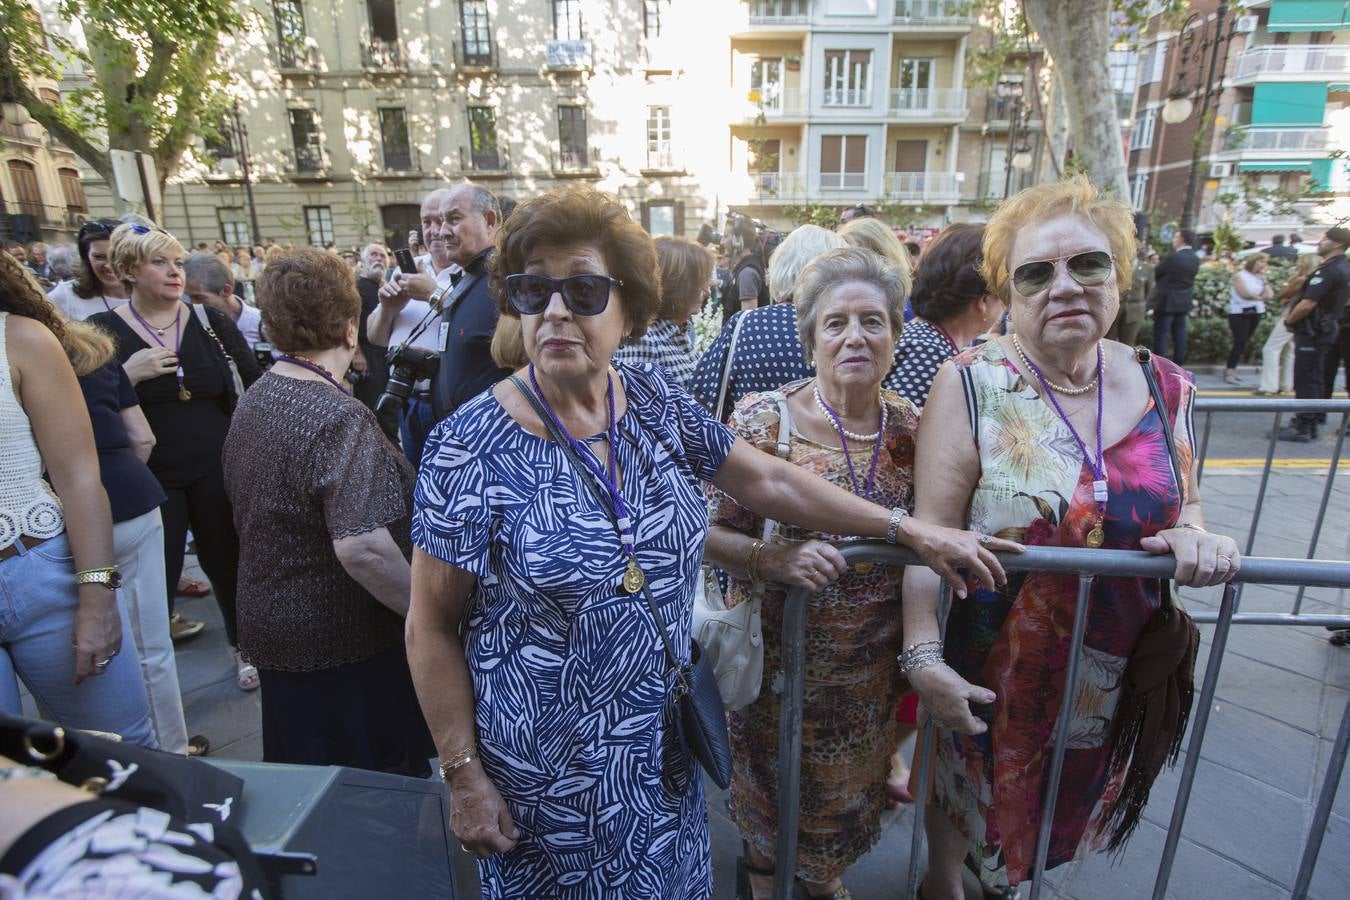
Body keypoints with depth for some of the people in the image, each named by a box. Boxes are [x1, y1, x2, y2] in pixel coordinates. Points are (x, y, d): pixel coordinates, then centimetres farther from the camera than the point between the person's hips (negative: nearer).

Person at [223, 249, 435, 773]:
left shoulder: (253, 401, 3)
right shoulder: (338, 417, -25)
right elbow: (361, 547, -35)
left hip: (269, 626, 8)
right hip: (346, 639, -8)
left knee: (307, 785, 26)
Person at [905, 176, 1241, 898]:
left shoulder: (1165, 387, -3)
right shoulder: (970, 384, -18)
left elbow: (1182, 501, 10)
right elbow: (929, 533, -21)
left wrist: (1193, 535, -13)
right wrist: (922, 655, -28)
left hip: (1121, 668, 5)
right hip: (990, 669, -4)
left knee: (1064, 811, 28)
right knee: (968, 798, 21)